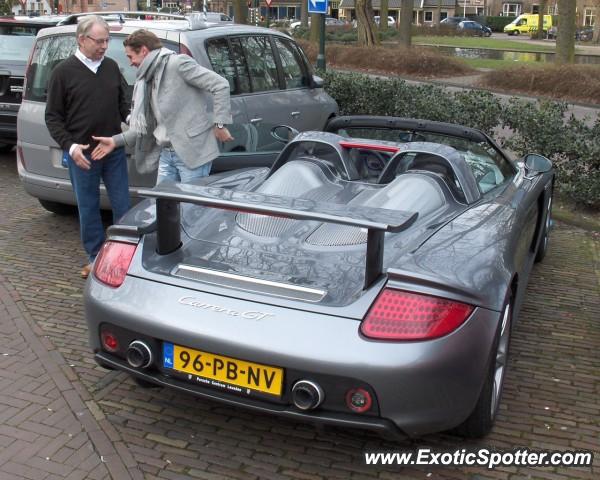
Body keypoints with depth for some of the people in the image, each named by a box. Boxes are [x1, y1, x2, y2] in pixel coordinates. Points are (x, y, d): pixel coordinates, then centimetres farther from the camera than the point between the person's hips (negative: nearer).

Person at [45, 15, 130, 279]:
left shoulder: (111, 67, 6)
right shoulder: (64, 72, -4)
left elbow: (123, 103, 16)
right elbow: (53, 117, -2)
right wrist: (70, 146, -14)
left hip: (114, 150, 3)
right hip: (82, 154, -3)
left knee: (122, 204, 8)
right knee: (88, 207, 7)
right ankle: (95, 257, 20)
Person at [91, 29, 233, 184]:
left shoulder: (178, 63, -9)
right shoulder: (148, 80, 17)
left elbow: (220, 85, -14)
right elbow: (147, 125, 19)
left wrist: (219, 124, -15)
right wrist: (116, 141, 13)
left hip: (192, 153, -8)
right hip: (166, 154, 9)